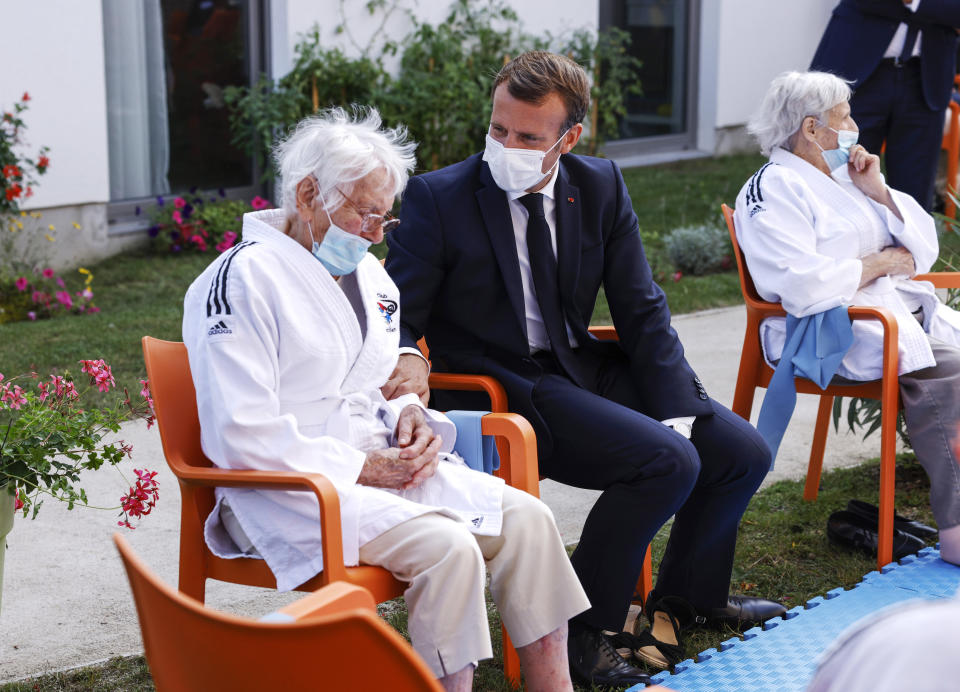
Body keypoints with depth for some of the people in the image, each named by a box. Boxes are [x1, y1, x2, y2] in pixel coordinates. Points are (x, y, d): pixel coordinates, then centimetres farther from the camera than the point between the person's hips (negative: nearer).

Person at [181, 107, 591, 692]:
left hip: (380, 464, 8)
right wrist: (358, 469, -16)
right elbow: (240, 436, -17)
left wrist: (410, 416, 3)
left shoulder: (369, 275, 15)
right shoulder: (245, 279, -11)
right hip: (294, 487, -8)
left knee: (526, 518, -11)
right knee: (447, 548, -29)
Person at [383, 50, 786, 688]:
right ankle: (581, 629, -9)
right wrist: (409, 360, -32)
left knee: (743, 452, -2)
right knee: (667, 461, -25)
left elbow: (642, 311, 3)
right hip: (505, 388, -6)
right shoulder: (439, 198, -10)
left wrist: (679, 413, -8)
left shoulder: (601, 187, 2)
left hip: (588, 368, 6)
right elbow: (396, 316, -8)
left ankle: (689, 592, 26)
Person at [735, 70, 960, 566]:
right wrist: (879, 263, -8)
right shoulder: (772, 189, -6)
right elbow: (803, 286, -22)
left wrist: (877, 191, 5)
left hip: (903, 309, 9)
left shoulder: (844, 176, 22)